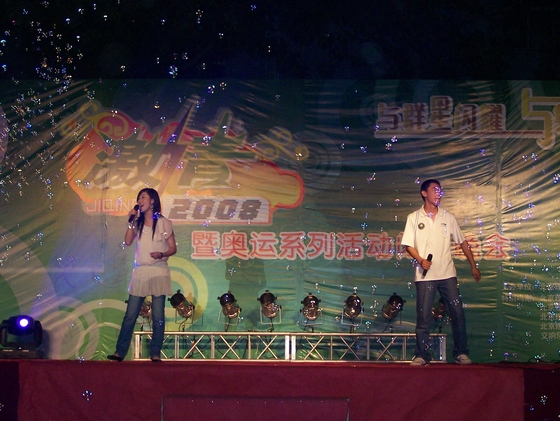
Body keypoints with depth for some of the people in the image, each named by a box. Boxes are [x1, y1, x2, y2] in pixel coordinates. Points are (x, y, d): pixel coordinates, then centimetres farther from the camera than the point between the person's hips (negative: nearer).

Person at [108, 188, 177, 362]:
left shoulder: (164, 223, 2)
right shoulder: (138, 223, 12)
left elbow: (173, 248, 0)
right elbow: (127, 242, -2)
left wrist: (162, 254, -19)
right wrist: (131, 222, -6)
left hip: (159, 272, -3)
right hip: (140, 272, 3)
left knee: (158, 317, -2)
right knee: (130, 315, 1)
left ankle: (155, 354, 3)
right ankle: (120, 352, 4)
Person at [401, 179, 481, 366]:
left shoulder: (448, 217, 9)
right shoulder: (414, 218, 4)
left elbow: (462, 242, 14)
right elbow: (408, 245, 3)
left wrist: (473, 266, 10)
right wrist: (420, 260, -15)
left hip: (447, 273, 2)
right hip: (425, 275, -2)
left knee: (457, 313, -2)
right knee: (423, 316, -2)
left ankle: (461, 353, 8)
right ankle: (422, 355, 6)